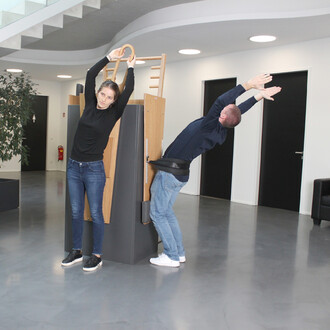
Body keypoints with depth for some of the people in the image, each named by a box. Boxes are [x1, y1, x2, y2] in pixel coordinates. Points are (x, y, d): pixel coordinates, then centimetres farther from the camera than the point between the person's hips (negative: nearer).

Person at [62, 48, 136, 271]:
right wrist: (109, 58, 12)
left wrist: (131, 67, 4)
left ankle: (97, 256, 14)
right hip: (74, 167, 4)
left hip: (94, 169, -4)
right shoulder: (90, 106, 6)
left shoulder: (114, 113, -3)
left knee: (95, 213, 2)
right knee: (76, 212, 11)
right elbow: (90, 75, 7)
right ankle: (77, 252, 24)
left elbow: (129, 90, -10)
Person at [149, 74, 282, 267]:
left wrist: (249, 85, -27)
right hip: (180, 174, 8)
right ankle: (179, 252, 23)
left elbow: (221, 101, -32)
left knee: (157, 213, 0)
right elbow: (238, 112, 12)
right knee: (167, 211, 20)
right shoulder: (221, 134, 0)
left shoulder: (209, 126, -22)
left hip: (170, 173, -8)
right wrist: (259, 96, 16)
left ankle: (171, 257, 3)